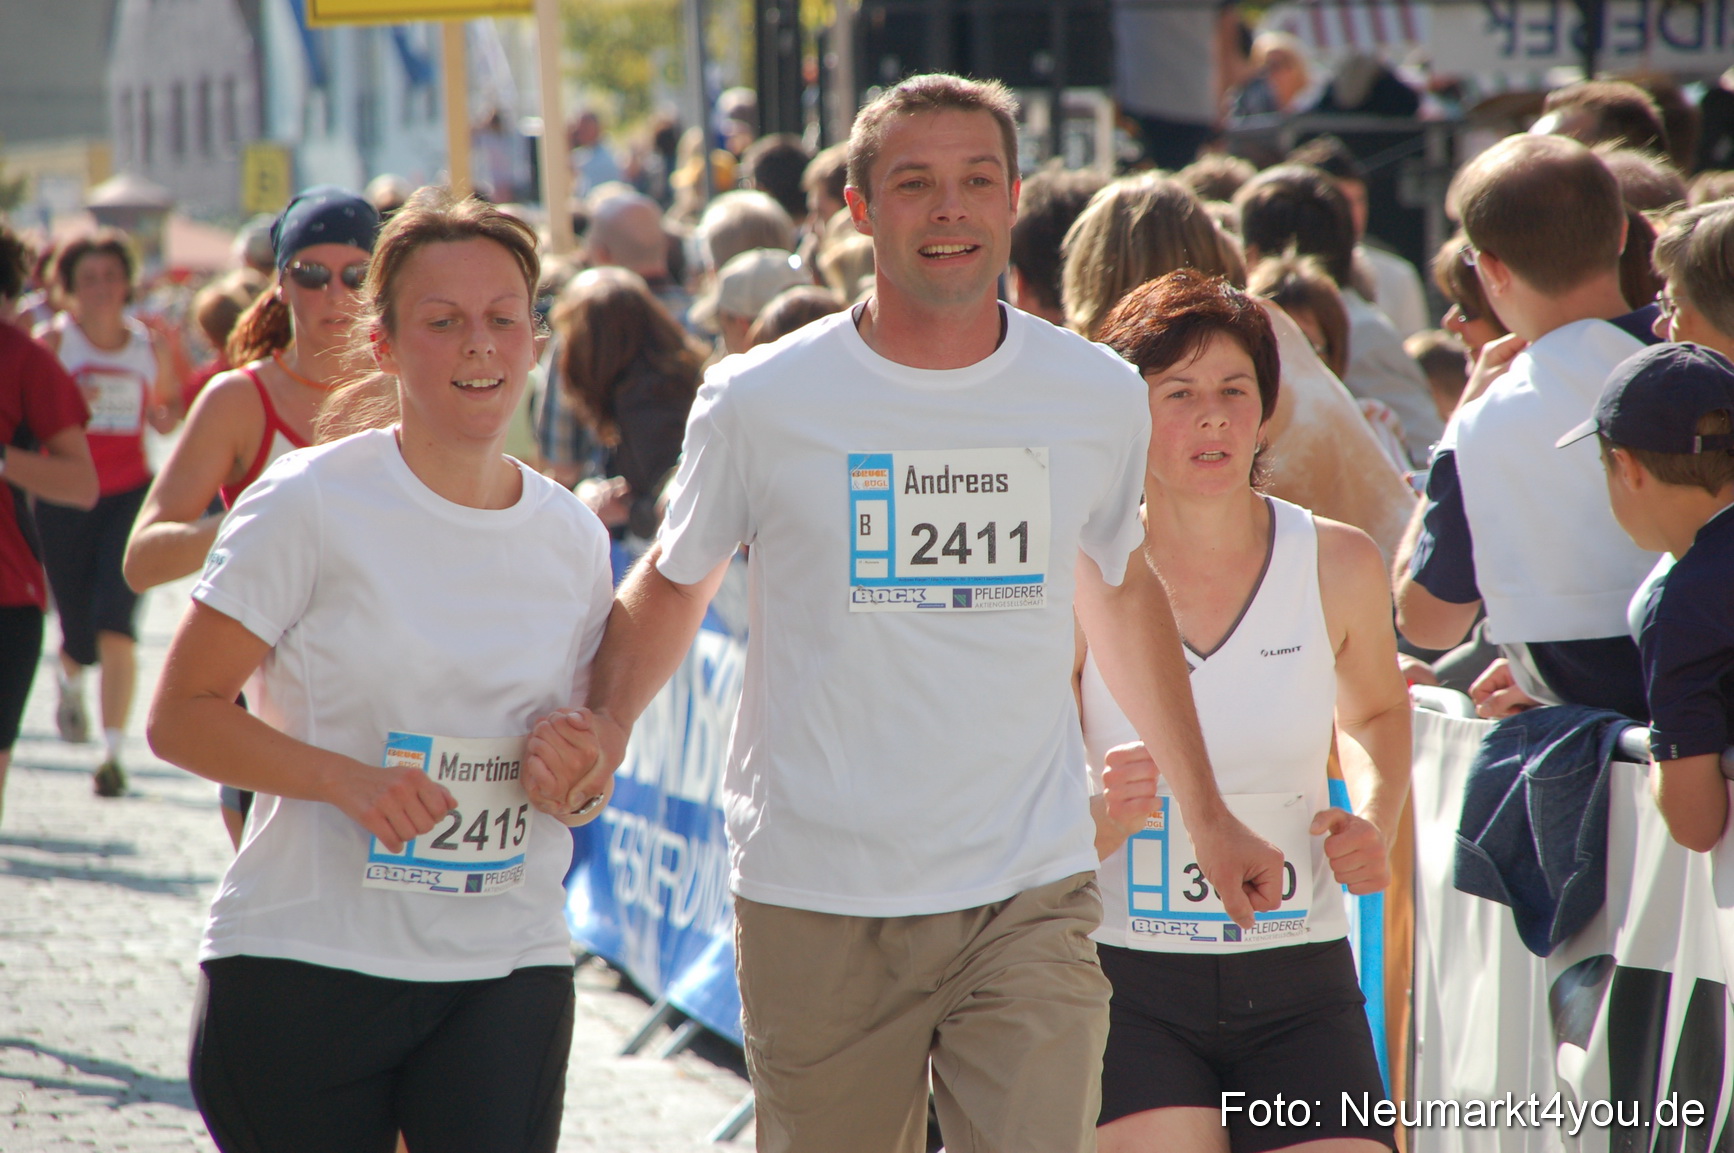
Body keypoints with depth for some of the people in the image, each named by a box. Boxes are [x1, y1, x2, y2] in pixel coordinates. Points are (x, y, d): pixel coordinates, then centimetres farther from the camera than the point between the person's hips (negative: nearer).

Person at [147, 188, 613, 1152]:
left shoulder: (573, 536, 8)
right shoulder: (312, 504, -5)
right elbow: (182, 716, -6)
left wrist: (574, 779, -4)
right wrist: (346, 779, -20)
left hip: (509, 972, 3)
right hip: (303, 967, -3)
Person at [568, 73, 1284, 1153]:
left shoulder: (1100, 397, 4)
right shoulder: (761, 402, -2)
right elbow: (675, 581, 13)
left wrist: (1209, 814, 26)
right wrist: (601, 725, -6)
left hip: (1032, 899, 1)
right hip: (818, 903, -1)